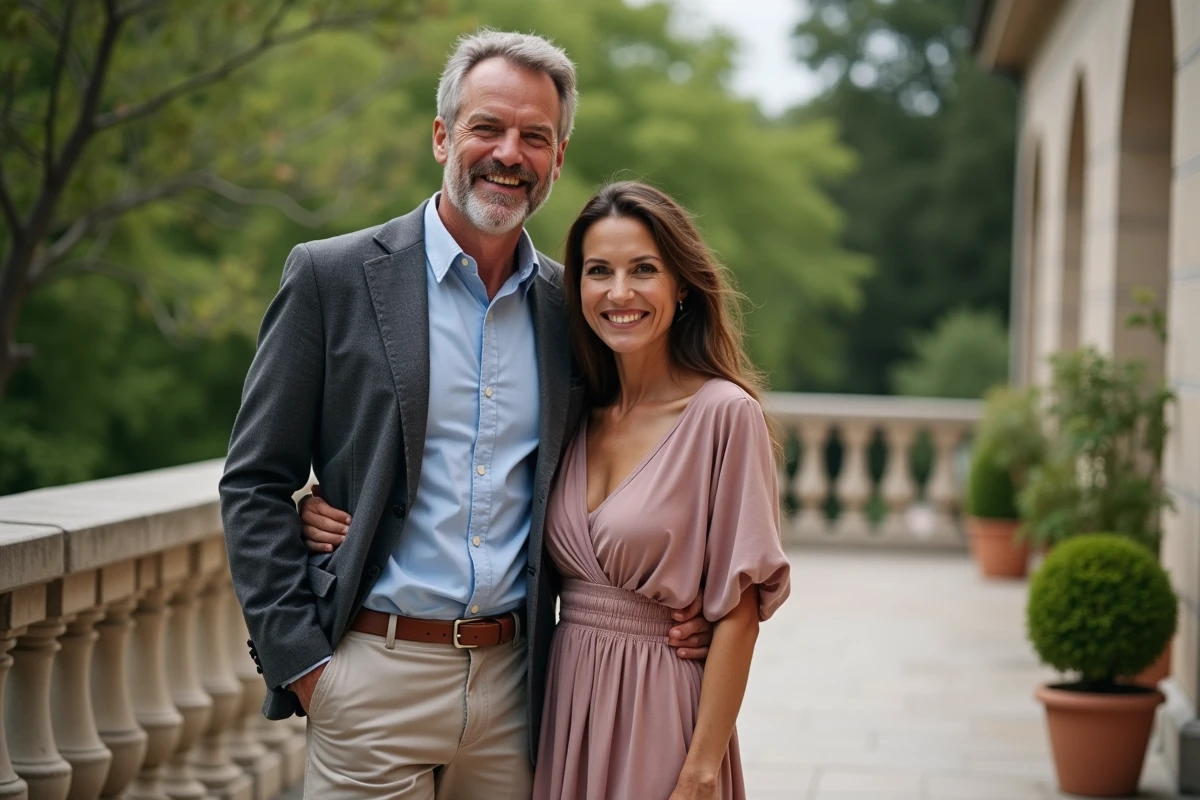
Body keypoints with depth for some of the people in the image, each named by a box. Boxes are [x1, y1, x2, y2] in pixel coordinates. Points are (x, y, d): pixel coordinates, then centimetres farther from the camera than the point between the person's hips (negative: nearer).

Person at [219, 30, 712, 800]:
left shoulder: (570, 304, 8)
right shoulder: (332, 278, -2)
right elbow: (255, 484, -2)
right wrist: (299, 657, -9)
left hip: (514, 680, 3)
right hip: (375, 674, -3)